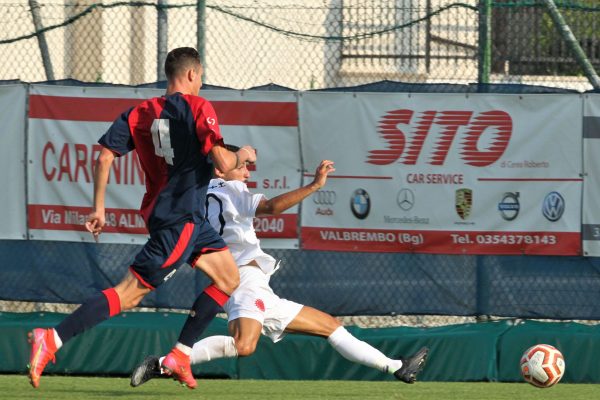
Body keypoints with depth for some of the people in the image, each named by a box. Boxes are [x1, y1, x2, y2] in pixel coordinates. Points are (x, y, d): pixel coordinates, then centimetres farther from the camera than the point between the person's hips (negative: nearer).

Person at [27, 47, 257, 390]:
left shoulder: (139, 113, 9)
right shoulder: (198, 108, -12)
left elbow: (105, 157, 3)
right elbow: (223, 163, -17)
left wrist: (99, 208, 10)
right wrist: (242, 156, 5)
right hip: (180, 219, -9)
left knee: (229, 278, 18)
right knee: (130, 293, -11)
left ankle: (179, 356, 15)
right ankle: (51, 340, -17)